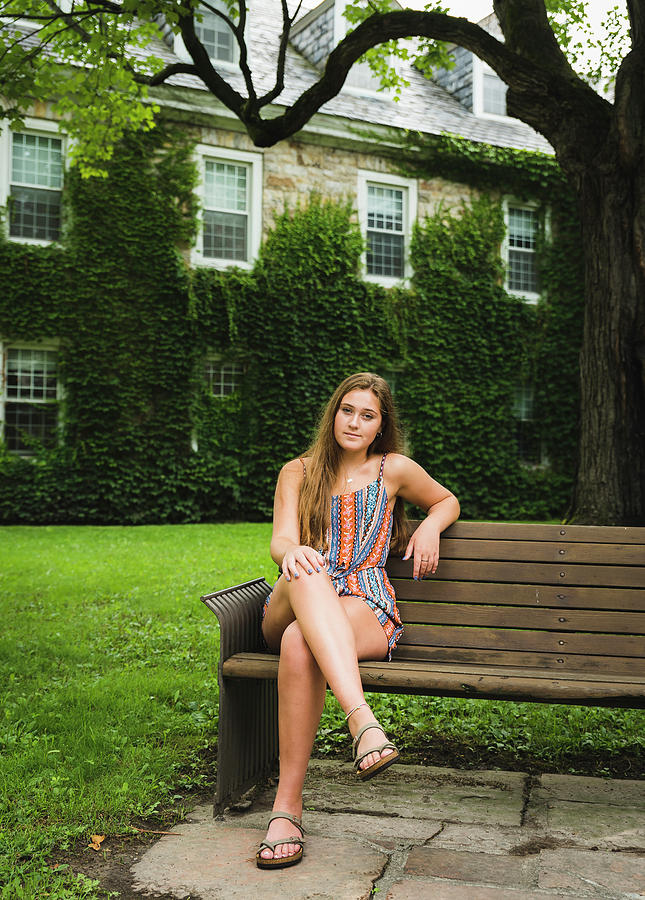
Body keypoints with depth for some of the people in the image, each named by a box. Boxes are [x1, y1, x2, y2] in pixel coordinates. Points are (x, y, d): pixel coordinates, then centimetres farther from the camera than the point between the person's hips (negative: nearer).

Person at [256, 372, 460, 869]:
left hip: (366, 612, -1)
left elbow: (448, 501, 29)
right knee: (308, 574, -38)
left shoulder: (394, 470, 13)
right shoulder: (298, 472, 15)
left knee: (300, 643, -38)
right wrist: (292, 552, -27)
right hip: (294, 609, 2)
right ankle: (363, 720, -52)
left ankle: (288, 806, -35)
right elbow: (281, 540, -1)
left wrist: (430, 528, 5)